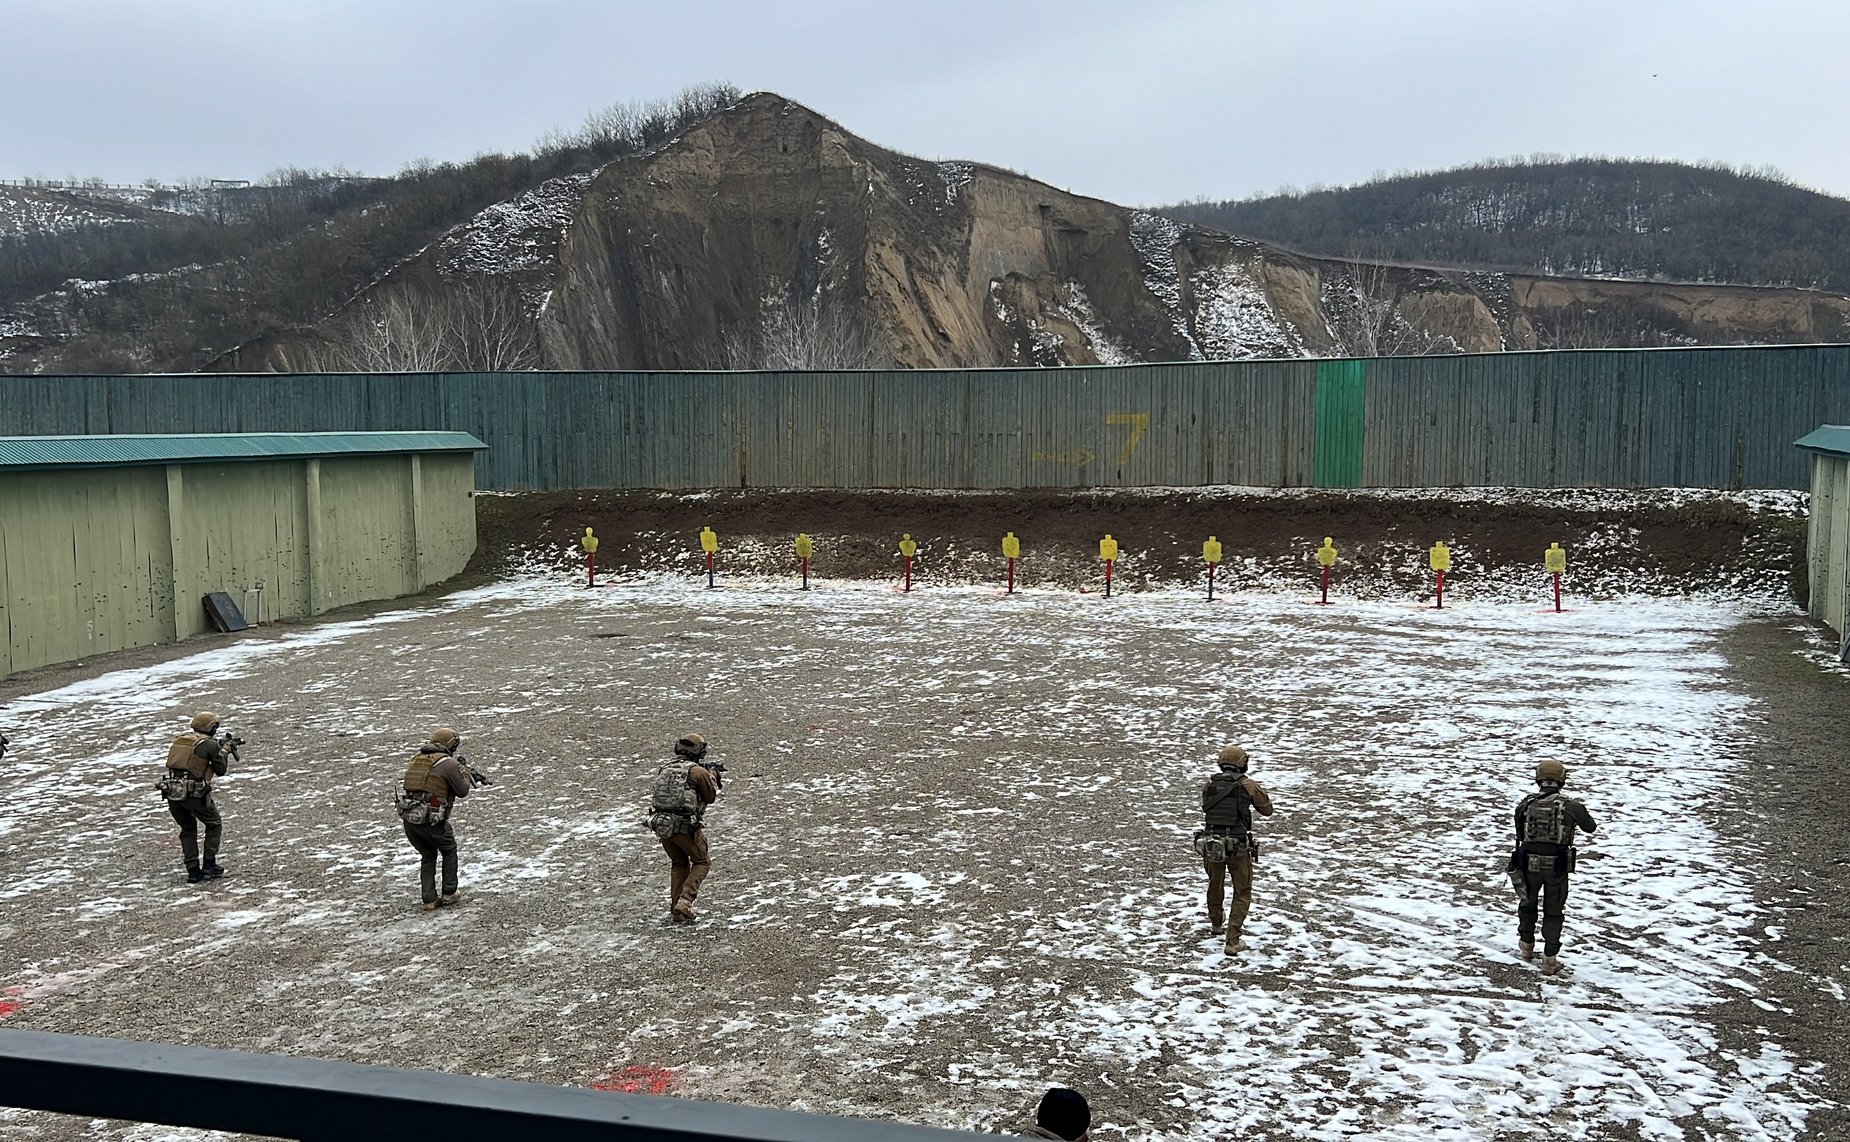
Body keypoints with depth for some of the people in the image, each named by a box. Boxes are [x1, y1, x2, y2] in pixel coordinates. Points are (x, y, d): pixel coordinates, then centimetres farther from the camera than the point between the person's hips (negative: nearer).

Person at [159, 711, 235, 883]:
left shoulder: (180, 739, 15)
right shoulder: (210, 744, -3)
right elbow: (221, 770, 5)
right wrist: (225, 751, 21)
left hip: (172, 792, 6)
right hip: (193, 793, -6)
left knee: (188, 829, 22)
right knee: (214, 824, 17)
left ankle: (193, 871, 17)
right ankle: (209, 866, 13)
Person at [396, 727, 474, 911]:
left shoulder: (416, 758, 12)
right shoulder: (449, 763, -7)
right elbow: (462, 791, 1)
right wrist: (464, 772, 19)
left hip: (408, 817, 6)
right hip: (430, 819, -5)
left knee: (427, 856, 21)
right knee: (449, 850, 19)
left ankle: (429, 900, 17)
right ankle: (449, 893, 22)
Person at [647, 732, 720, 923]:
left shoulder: (664, 769, 10)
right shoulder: (698, 772, -7)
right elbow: (711, 797, 5)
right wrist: (711, 774, 23)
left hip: (661, 826, 5)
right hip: (686, 827, -5)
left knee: (679, 864, 25)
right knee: (701, 863, 16)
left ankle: (676, 908, 21)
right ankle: (684, 903, 0)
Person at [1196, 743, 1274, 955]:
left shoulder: (1209, 784, 1)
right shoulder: (1248, 785, -8)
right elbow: (1267, 809, 6)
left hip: (1210, 845, 4)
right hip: (1238, 848, -3)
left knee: (1215, 884, 28)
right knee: (1242, 894, 10)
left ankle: (1216, 923, 50)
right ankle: (1232, 941, 0)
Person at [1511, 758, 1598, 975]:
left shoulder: (1524, 804, -5)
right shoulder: (1570, 806, -10)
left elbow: (1520, 835, 4)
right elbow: (1590, 827, 8)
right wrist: (1581, 812, 26)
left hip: (1529, 863, 2)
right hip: (1557, 866, -2)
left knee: (1528, 904, 25)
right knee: (1553, 912, 11)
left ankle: (1527, 946, 39)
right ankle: (1549, 959, 12)